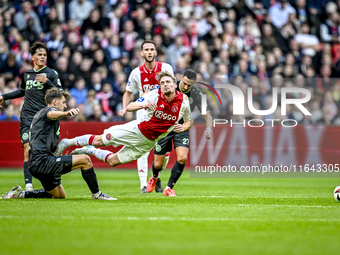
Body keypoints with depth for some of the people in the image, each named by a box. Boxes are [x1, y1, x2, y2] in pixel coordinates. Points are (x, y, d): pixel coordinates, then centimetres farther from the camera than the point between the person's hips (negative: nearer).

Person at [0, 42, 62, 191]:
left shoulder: (51, 74, 3)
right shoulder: (27, 74, 16)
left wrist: (47, 82, -17)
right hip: (27, 118, 3)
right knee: (28, 150, -12)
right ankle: (28, 185, -18)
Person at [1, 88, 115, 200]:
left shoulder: (39, 114, 26)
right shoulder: (49, 110, -4)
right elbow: (52, 114, -31)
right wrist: (67, 113, -53)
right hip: (42, 161, -11)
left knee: (60, 195, 21)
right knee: (85, 160, -13)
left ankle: (21, 194, 16)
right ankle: (96, 194, -5)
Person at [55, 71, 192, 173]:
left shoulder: (183, 101, -11)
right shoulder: (154, 95, -18)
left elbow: (189, 121, 7)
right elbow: (129, 107, -17)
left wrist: (182, 128, -17)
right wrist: (144, 104, -38)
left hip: (149, 142, 2)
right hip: (137, 130, -2)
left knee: (113, 161, 6)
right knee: (100, 140, -3)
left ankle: (89, 150, 33)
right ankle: (67, 142, 20)